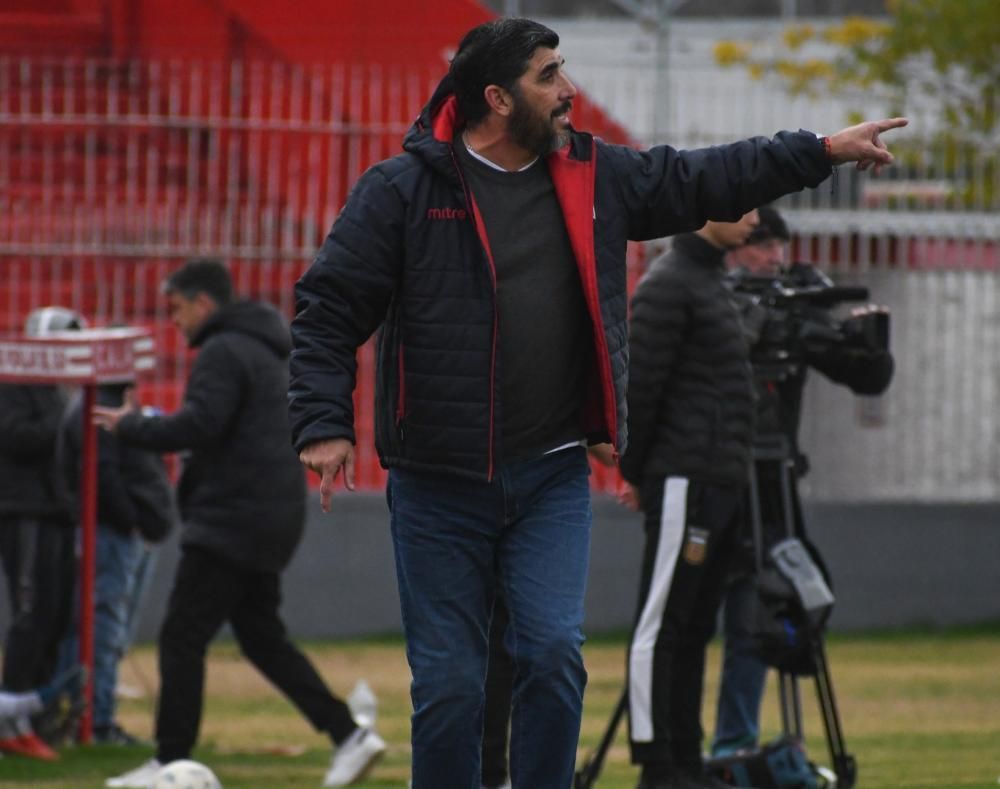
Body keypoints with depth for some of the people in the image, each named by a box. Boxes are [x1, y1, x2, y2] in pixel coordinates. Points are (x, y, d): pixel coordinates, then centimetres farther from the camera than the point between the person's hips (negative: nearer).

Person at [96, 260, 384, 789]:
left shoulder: (224, 352, -12)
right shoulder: (267, 350, 19)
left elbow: (197, 425, -23)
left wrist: (130, 427, -10)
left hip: (233, 521, -10)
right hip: (271, 521, 10)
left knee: (182, 637, -6)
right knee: (262, 638, 14)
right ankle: (348, 736, 8)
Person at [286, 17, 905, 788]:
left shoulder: (596, 177, 8)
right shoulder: (403, 190, -7)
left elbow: (704, 180, 16)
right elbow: (329, 306, -6)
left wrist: (822, 151, 13)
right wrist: (324, 423, -15)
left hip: (553, 479, 3)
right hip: (439, 487, -3)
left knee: (555, 653, -10)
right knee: (448, 682, 1)